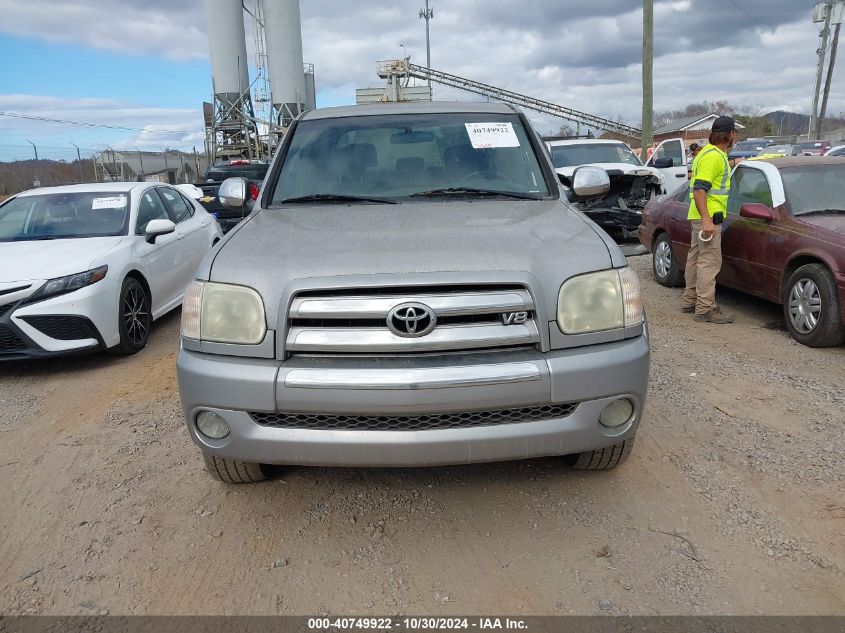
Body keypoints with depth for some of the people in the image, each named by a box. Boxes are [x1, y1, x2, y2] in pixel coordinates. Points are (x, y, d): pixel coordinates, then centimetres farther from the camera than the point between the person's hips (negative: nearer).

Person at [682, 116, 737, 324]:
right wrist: (707, 220, -29)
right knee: (710, 261, -10)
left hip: (704, 216, 11)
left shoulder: (713, 153, 17)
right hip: (708, 216, -11)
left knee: (696, 258, 15)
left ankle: (690, 301, 25)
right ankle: (706, 309, -9)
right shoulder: (713, 156, -16)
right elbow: (699, 188, -23)